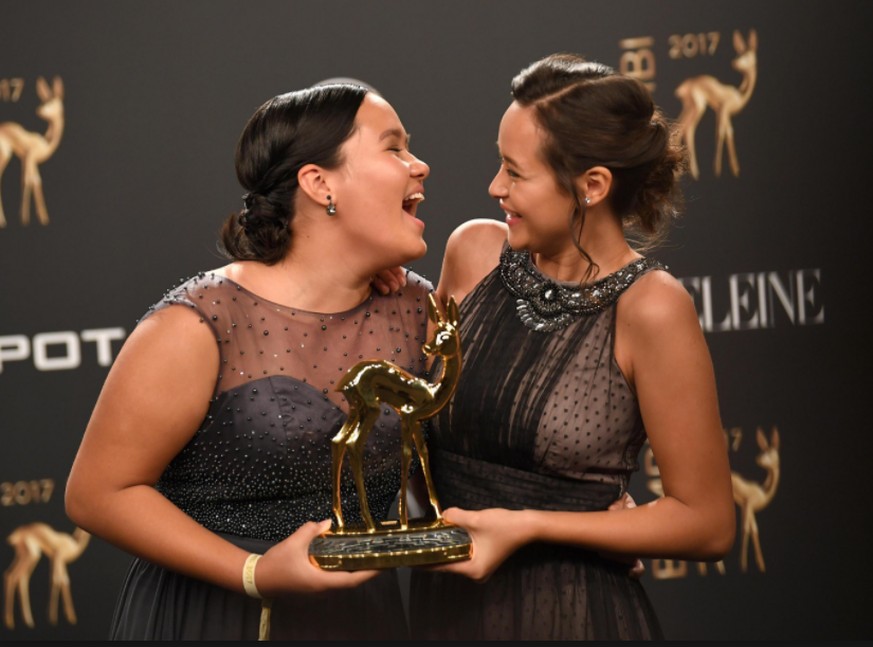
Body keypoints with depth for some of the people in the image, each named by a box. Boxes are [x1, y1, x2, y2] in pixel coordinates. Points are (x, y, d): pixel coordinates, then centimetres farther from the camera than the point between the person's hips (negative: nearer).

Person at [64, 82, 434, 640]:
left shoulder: (418, 310, -1)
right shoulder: (203, 325, -16)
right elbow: (99, 494, -14)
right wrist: (256, 574, -22)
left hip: (365, 614, 5)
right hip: (213, 616, -5)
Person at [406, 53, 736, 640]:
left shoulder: (648, 307, -16)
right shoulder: (475, 251, -3)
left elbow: (707, 524, -13)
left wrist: (529, 527, -16)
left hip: (572, 614, -5)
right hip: (442, 603, 5)